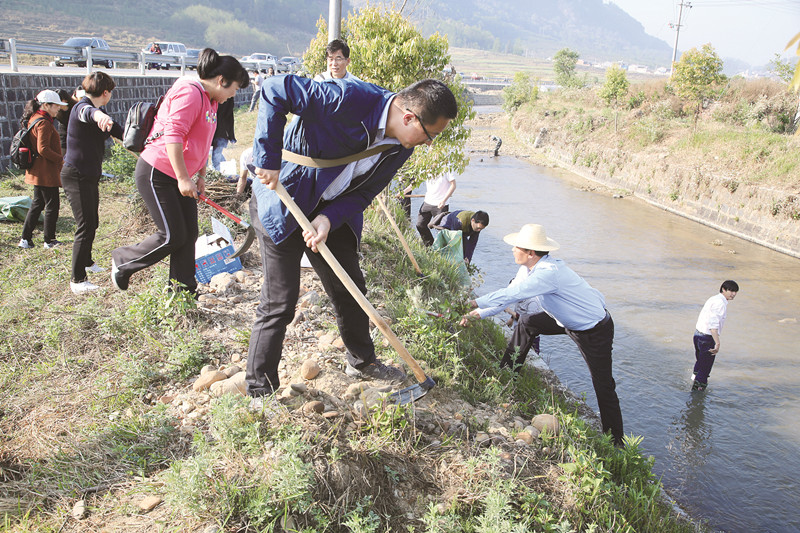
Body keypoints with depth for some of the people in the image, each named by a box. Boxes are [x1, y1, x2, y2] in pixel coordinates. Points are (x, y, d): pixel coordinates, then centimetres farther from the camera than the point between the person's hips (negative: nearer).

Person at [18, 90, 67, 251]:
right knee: (52, 205, 1)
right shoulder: (44, 123, -18)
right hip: (46, 172, -10)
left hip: (37, 171, 10)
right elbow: (43, 149, -24)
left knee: (37, 204, 17)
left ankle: (25, 239, 19)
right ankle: (49, 240, 10)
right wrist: (61, 160, -17)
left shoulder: (33, 120, 13)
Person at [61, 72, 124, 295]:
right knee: (85, 227, -11)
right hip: (76, 176, -10)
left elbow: (118, 131, 24)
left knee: (92, 223, 23)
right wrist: (99, 115, -69)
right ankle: (77, 280, -6)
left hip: (90, 176, 10)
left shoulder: (98, 111, 12)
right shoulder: (82, 108, -20)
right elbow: (88, 113, -46)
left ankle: (87, 262, 43)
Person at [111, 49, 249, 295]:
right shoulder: (190, 93, -18)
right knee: (172, 236, -7)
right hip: (156, 173, -10)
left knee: (189, 234, 6)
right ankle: (122, 261, 16)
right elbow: (173, 136, -26)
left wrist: (201, 176, 19)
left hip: (180, 176, 10)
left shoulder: (211, 102, 14)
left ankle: (184, 293, 16)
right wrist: (183, 178, -26)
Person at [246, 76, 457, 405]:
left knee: (350, 289, 16)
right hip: (282, 202, -7)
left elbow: (363, 193, -2)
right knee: (279, 303, -4)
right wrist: (269, 160, -27)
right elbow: (276, 91, -26)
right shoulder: (348, 99, -30)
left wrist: (329, 219, -20)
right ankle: (261, 392, 13)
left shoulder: (401, 146, -6)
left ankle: (362, 362, 40)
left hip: (333, 212, 7)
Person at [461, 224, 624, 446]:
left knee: (604, 387, -3)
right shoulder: (535, 268, -3)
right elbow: (510, 294, 6)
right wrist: (479, 313, 3)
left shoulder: (549, 273, -33)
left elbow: (510, 294, -31)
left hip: (595, 330, -9)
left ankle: (616, 443, 10)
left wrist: (475, 303, -21)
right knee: (526, 322, 7)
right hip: (568, 320, 9)